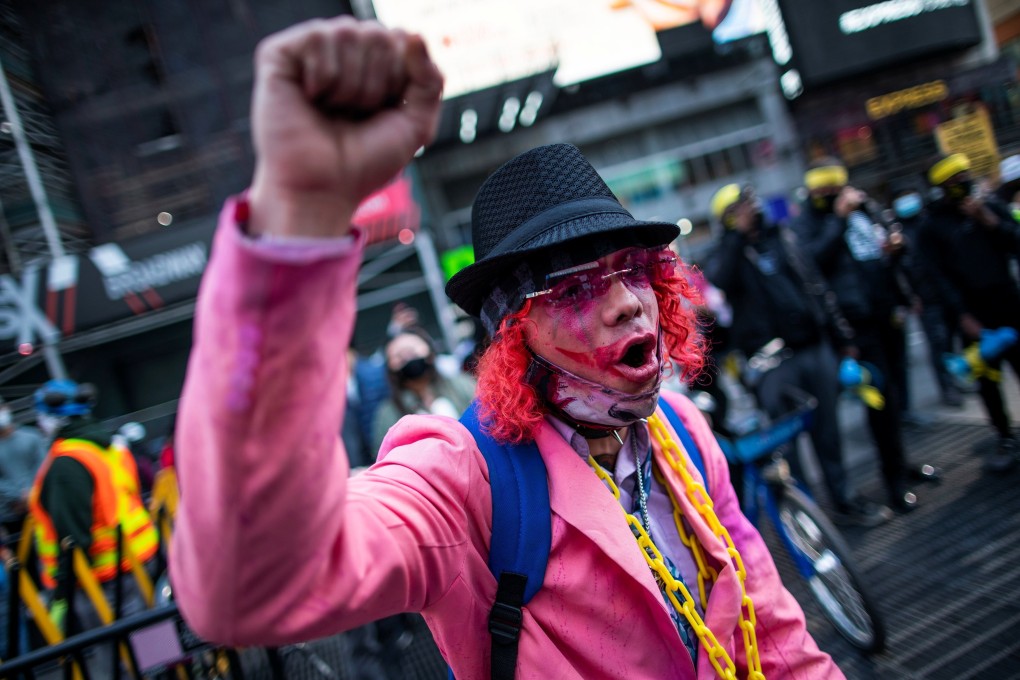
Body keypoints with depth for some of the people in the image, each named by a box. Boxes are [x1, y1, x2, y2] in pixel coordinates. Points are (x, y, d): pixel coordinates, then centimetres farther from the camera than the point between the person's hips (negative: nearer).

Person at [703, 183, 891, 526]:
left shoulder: (782, 237, 12)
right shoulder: (728, 253, -2)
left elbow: (816, 287, 15)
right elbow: (715, 281, -27)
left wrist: (842, 336, 15)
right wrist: (739, 234, -23)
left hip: (816, 348, 5)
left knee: (827, 430, 14)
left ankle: (844, 499, 28)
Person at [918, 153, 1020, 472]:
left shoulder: (990, 208, 9)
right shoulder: (932, 226, -1)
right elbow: (940, 276, -7)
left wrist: (992, 222, -13)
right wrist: (962, 316, -14)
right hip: (974, 314, -2)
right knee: (988, 380, 2)